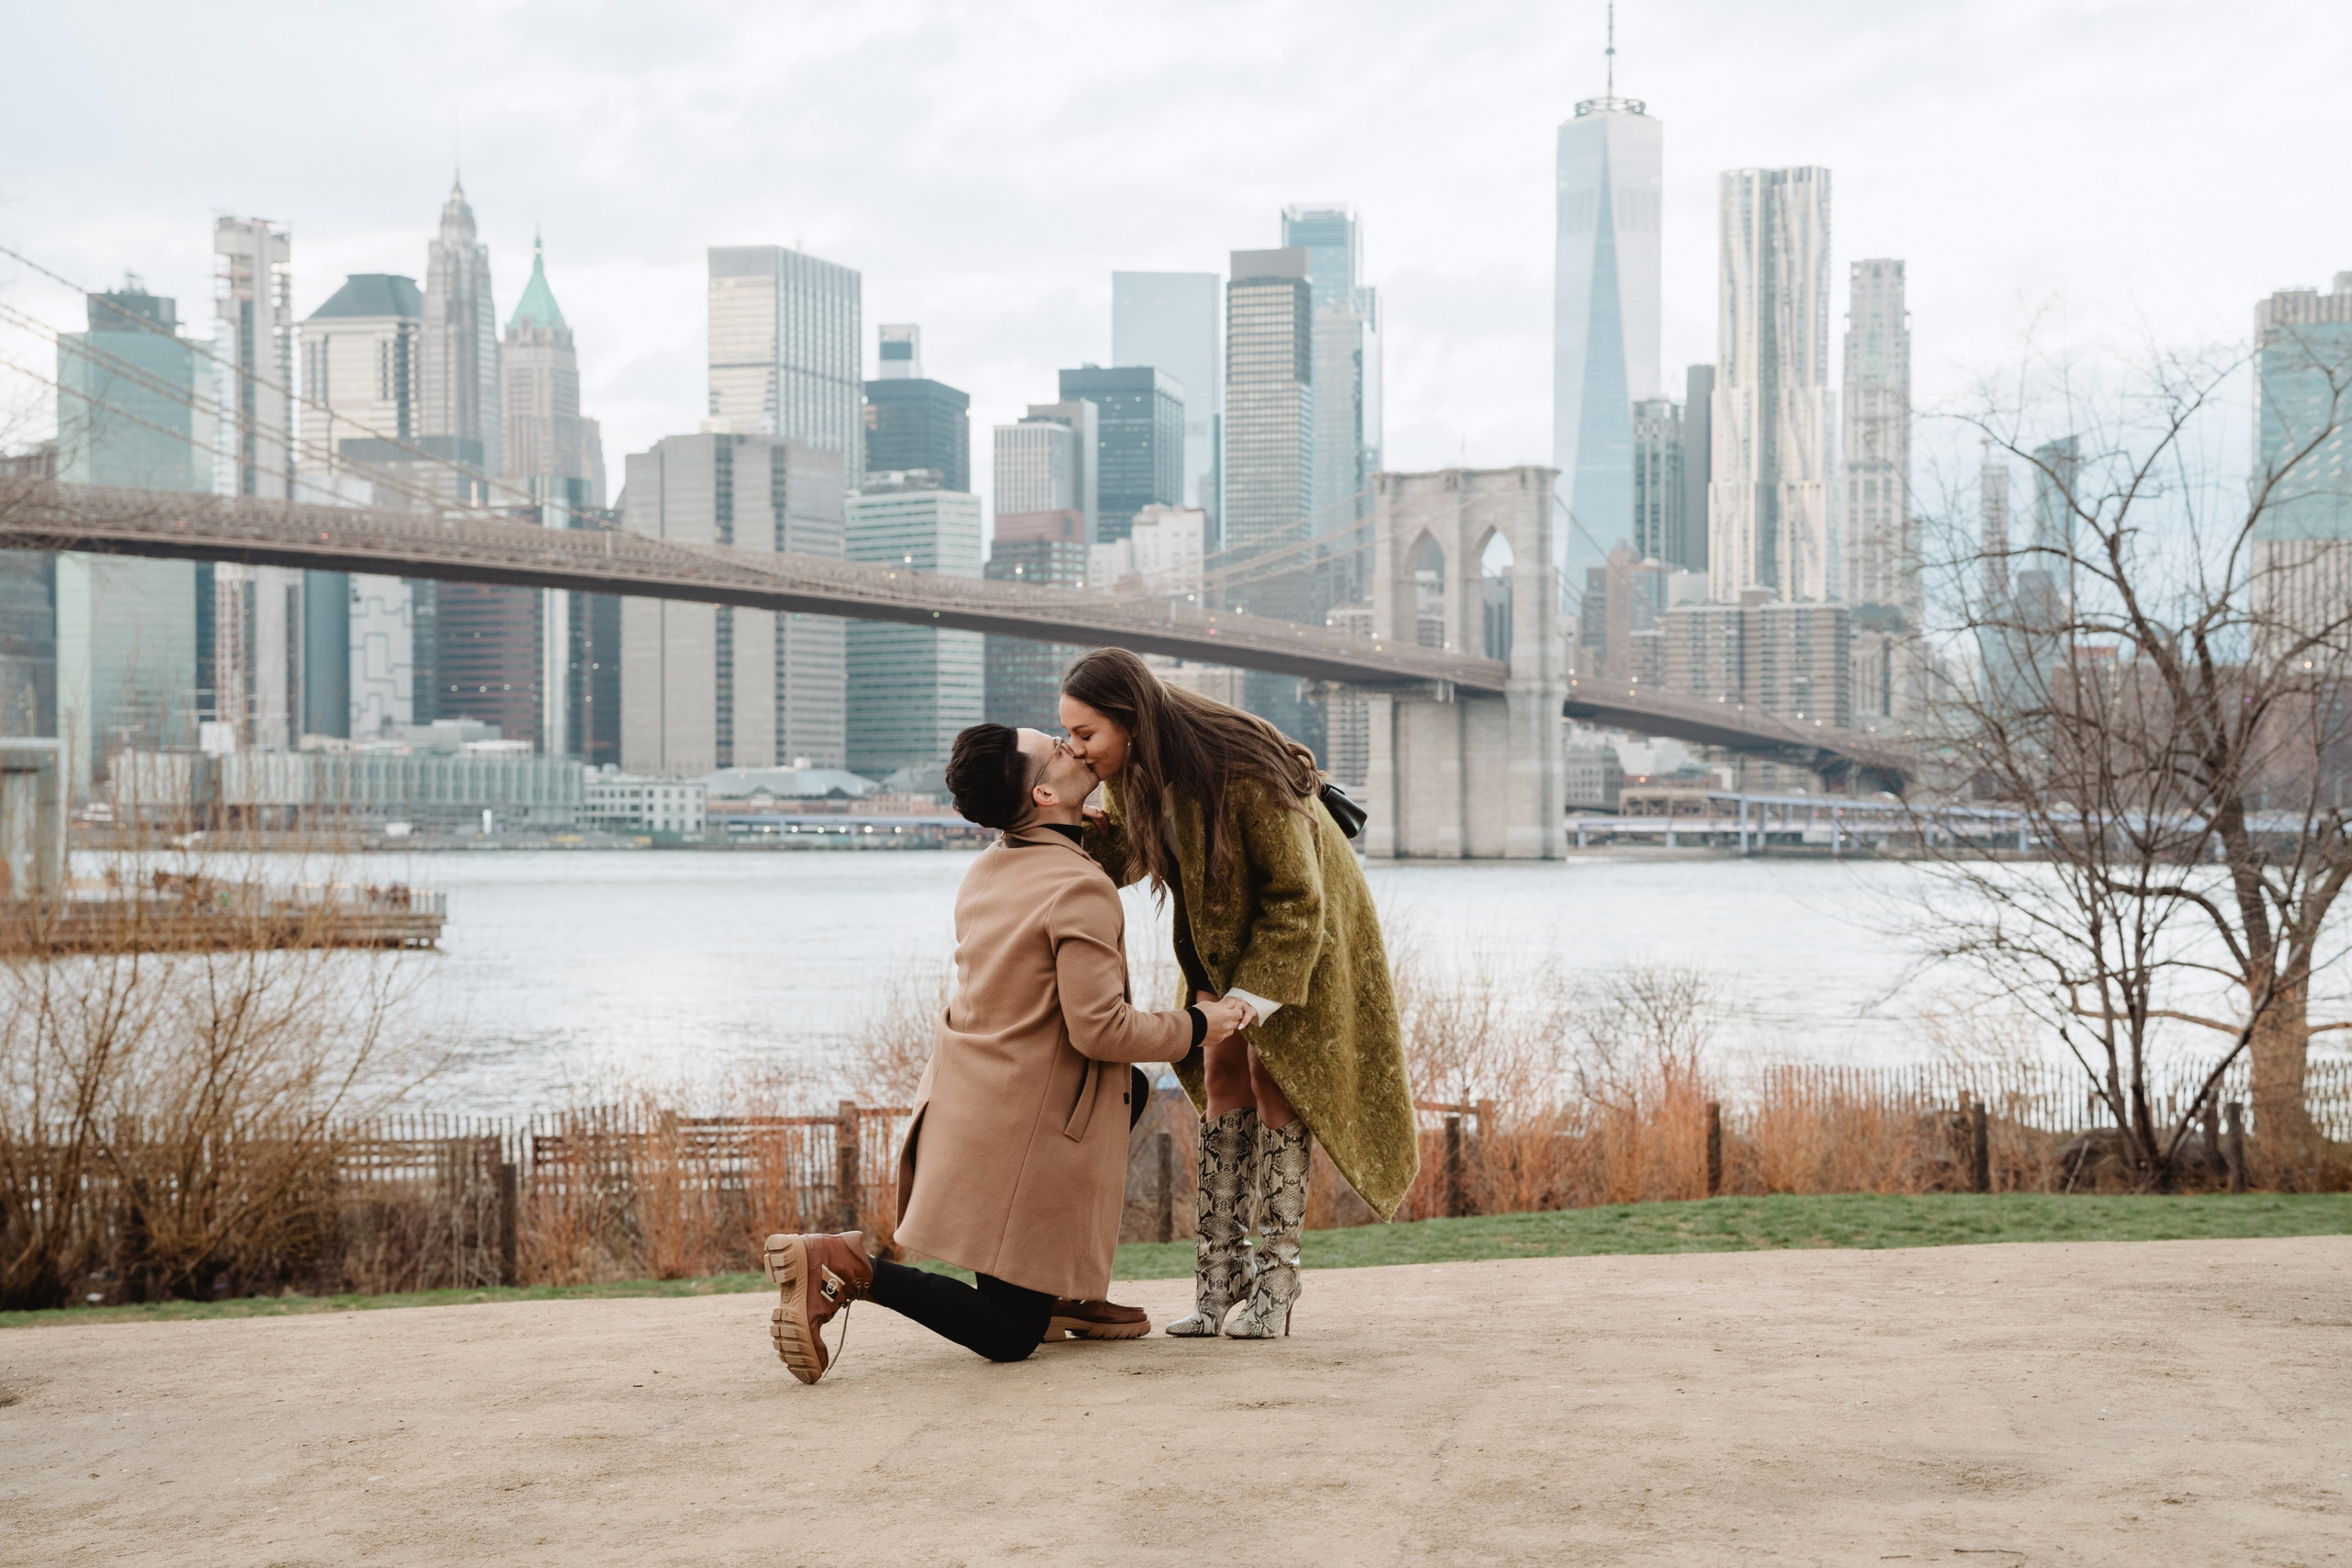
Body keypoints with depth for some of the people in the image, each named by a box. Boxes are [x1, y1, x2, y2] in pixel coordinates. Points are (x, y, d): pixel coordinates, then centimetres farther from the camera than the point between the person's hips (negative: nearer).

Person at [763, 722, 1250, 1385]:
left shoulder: (986, 871, 6)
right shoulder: (1082, 891, -19)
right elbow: (1099, 1029, -22)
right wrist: (1196, 1027, -7)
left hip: (961, 1101, 8)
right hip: (1022, 1132, -8)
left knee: (1129, 1091, 30)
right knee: (1008, 1336, 1)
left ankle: (1058, 1293, 26)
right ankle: (848, 1268, -14)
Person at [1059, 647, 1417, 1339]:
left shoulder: (1241, 773, -37)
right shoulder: (1132, 770, -16)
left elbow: (1295, 898, -27)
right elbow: (1125, 855, 0)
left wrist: (1252, 996, -27)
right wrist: (1072, 824, -22)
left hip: (1302, 927, -6)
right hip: (1222, 928, 7)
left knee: (1273, 1074, -8)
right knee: (1222, 1071, 1)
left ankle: (1276, 1280, -2)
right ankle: (1220, 1273, 2)